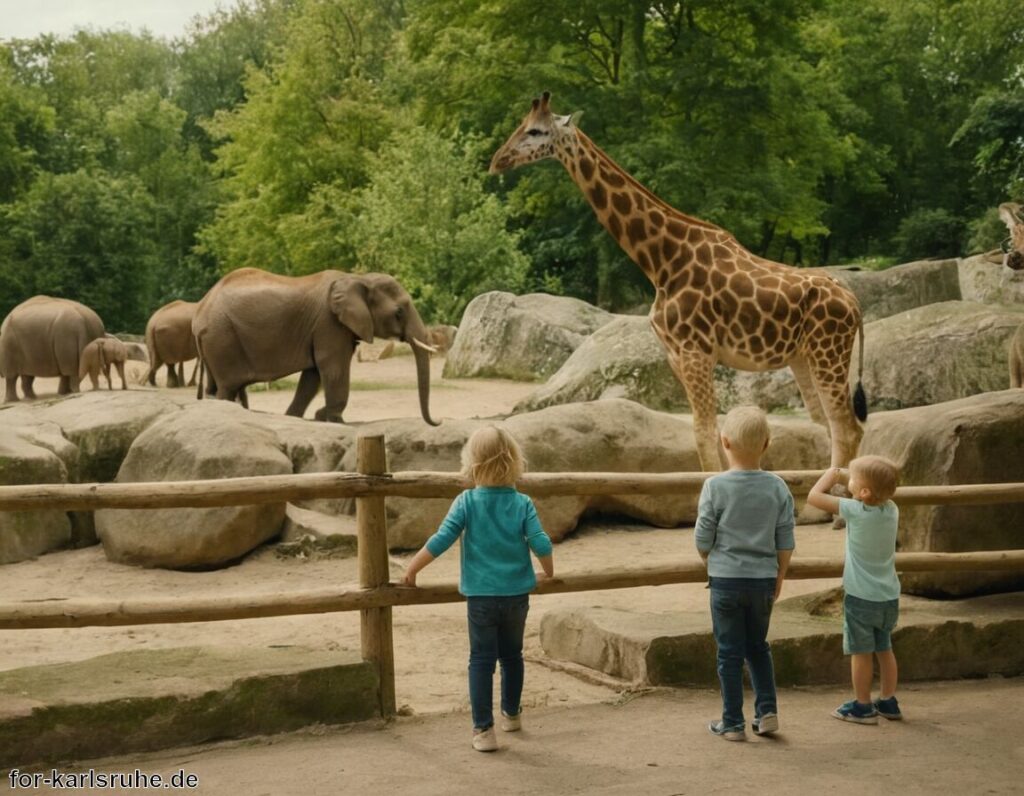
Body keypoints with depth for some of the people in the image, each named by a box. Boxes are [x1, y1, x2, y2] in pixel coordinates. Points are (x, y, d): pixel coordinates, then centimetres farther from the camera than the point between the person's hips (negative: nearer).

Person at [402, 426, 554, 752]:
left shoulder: (467, 502, -9)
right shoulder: (522, 504, -5)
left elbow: (440, 541, -12)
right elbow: (541, 544, -9)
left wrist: (411, 570, -1)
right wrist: (548, 572, 11)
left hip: (481, 596, -2)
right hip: (517, 594, 2)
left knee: (482, 660, 3)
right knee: (512, 655, 20)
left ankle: (483, 729, -1)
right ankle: (511, 714, 38)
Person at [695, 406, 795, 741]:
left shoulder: (716, 486, -12)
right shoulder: (777, 487, -4)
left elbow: (703, 540, -6)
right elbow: (786, 543, 1)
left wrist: (710, 563, 13)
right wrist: (779, 577, 14)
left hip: (726, 579, -3)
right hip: (763, 579, 3)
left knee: (730, 652, 6)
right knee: (758, 647, 21)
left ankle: (732, 723, 11)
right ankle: (767, 711, 14)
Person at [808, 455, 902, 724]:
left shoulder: (855, 511, -21)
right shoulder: (891, 510, -3)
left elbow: (814, 496, -17)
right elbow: (880, 497, 21)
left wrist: (831, 475, -1)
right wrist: (845, 479, 11)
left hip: (861, 596, -6)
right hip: (889, 596, 6)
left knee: (861, 652, 5)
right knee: (884, 649, 18)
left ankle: (862, 706, 12)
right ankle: (888, 702, 25)